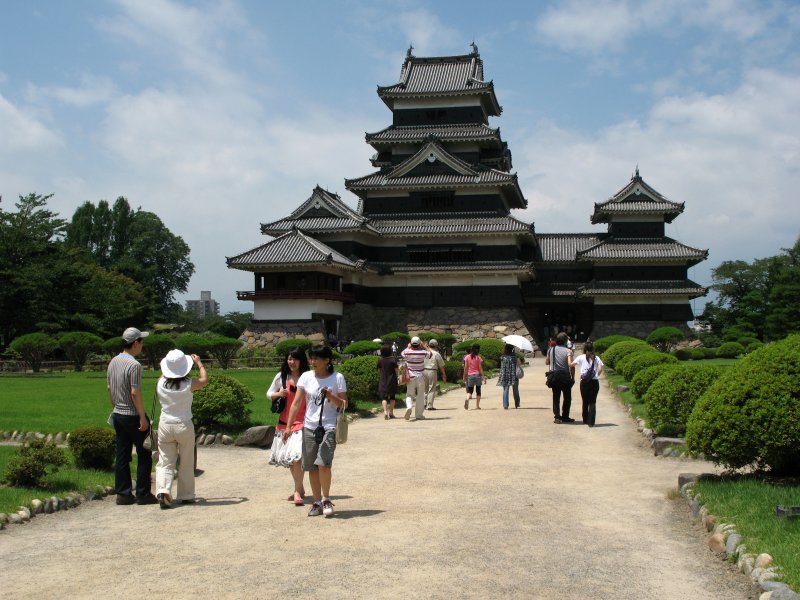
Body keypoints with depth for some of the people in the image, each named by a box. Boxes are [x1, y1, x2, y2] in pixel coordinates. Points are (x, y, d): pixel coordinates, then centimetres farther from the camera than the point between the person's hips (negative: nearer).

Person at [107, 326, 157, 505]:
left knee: (122, 456, 10)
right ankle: (143, 494, 5)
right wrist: (143, 417, -16)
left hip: (117, 415, 8)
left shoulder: (113, 362, 8)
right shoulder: (134, 365, -18)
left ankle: (123, 494, 12)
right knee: (144, 455, 2)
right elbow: (135, 393, -21)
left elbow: (109, 389, 14)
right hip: (133, 415, -8)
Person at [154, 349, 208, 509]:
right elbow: (205, 380, 10)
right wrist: (199, 362, 23)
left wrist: (167, 367, 34)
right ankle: (186, 495, 19)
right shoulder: (189, 384, -11)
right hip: (184, 426, -1)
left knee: (165, 463, 6)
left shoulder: (160, 384, -6)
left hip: (165, 425, 2)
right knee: (186, 464, 12)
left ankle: (162, 491, -14)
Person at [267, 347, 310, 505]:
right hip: (284, 421, 5)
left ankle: (298, 492, -5)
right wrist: (279, 394, -6)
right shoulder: (281, 376, 6)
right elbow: (269, 394, 15)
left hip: (302, 422, -5)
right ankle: (300, 488, 31)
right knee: (288, 457, 13)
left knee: (296, 456, -17)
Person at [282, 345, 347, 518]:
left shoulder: (337, 378, -2)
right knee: (312, 467, 6)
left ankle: (326, 499, 3)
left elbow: (344, 405, 2)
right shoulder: (306, 377, 4)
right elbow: (296, 403, 3)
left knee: (323, 463, -17)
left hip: (329, 427, -3)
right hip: (309, 427, 3)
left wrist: (331, 397, -16)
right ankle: (317, 502, 19)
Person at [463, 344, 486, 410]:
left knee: (470, 390, 7)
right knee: (478, 390, 10)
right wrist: (483, 377, -2)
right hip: (477, 375, -2)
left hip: (470, 375, 2)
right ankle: (477, 406, 9)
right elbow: (480, 368, -6)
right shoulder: (478, 357, -5)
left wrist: (464, 376, 11)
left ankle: (467, 399, -25)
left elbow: (466, 367, 2)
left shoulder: (467, 357, 1)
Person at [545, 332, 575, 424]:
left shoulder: (551, 350, 3)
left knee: (556, 397, 11)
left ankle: (556, 416, 3)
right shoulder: (568, 351, -11)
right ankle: (565, 417, 12)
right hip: (565, 377, -4)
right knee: (567, 397, 11)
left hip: (554, 377, 4)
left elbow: (546, 362, 13)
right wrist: (573, 376, -11)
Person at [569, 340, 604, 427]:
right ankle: (591, 422, -8)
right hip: (594, 382, 0)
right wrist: (597, 375, 11)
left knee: (585, 401, 14)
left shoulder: (581, 358, 0)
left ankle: (585, 420, 23)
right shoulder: (596, 358, 4)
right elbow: (600, 369, -6)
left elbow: (571, 364, -3)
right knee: (592, 402, 1)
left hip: (584, 382, 0)